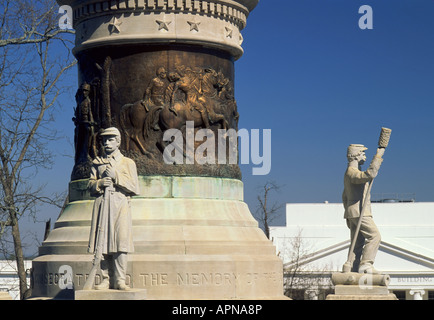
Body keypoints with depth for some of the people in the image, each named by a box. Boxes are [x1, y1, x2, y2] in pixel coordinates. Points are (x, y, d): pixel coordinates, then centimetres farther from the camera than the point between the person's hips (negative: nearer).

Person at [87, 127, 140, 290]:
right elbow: (90, 186, 15)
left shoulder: (128, 163, 11)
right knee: (103, 242, -4)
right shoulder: (97, 163, 18)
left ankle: (120, 280, -8)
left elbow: (134, 189, 3)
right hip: (102, 205, 2)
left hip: (120, 205, -2)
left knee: (121, 241, -11)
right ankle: (106, 279, 2)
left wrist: (116, 177, -7)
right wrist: (100, 183, -7)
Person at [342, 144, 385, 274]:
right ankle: (366, 265, -16)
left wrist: (348, 216, 28)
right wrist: (378, 156, -27)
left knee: (358, 242, 7)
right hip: (359, 212, -10)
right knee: (374, 236, -11)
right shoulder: (352, 172, -14)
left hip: (352, 213, 10)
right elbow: (370, 174, -35)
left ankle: (349, 268, 3)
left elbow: (345, 197, 26)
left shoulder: (352, 172, 20)